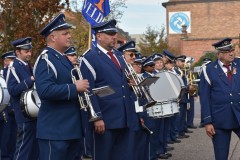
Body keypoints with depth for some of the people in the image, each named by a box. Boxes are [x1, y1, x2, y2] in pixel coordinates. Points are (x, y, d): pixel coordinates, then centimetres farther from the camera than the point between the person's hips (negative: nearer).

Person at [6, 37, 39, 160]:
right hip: (25, 115, -9)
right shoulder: (13, 67, -11)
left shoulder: (28, 66, 15)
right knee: (24, 146, -4)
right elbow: (12, 90, -22)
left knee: (34, 146, 14)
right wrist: (30, 80, -25)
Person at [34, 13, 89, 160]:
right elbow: (45, 90, -27)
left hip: (72, 128, 10)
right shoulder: (45, 59, -14)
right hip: (55, 131, -10)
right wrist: (75, 88, -22)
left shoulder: (64, 59, 17)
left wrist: (82, 85, 9)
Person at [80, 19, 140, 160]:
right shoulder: (90, 58, -8)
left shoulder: (119, 55, 15)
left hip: (125, 117, 7)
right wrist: (97, 117, -19)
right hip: (105, 119, -7)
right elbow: (89, 91, -14)